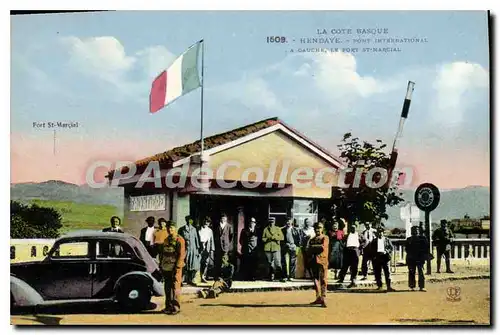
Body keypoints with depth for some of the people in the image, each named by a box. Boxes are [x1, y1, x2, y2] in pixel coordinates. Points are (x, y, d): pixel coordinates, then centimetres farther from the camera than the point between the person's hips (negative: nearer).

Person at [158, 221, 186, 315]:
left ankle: (176, 307, -1)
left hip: (174, 268, -7)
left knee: (175, 288, -6)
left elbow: (181, 255, -13)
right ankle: (168, 307, 19)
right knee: (167, 288, 11)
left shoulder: (179, 240, -7)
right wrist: (161, 265, 16)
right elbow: (162, 253, 23)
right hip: (166, 268, 7)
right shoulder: (166, 240, 17)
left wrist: (177, 267, -17)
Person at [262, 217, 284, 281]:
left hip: (276, 248, -2)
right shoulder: (265, 229, 11)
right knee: (270, 264, 7)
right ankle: (271, 276, 15)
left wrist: (274, 237, -13)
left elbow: (281, 237, -2)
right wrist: (268, 239, -9)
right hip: (268, 249, 2)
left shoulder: (278, 229, 6)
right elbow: (263, 238, 11)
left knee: (277, 263, -15)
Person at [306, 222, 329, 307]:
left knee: (323, 280, -10)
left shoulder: (325, 238, 3)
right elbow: (307, 250, 8)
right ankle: (318, 298, 14)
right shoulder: (311, 239, 18)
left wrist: (313, 247, -4)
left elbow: (323, 247, -14)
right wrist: (317, 248, -8)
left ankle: (323, 299, -14)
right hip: (313, 261, 6)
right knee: (316, 281, 7)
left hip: (322, 261, -5)